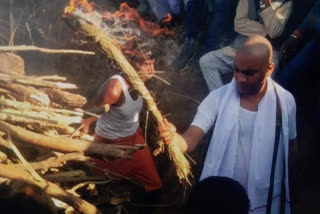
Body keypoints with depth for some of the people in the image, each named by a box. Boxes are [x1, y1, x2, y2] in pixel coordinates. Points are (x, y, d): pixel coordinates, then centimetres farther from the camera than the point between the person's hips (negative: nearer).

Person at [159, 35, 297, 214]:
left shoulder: (285, 101, -10)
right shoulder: (218, 97, -14)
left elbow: (290, 144, 5)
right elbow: (191, 139, -22)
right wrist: (174, 137, -43)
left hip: (265, 198, 0)